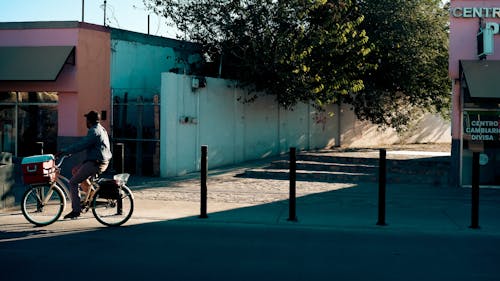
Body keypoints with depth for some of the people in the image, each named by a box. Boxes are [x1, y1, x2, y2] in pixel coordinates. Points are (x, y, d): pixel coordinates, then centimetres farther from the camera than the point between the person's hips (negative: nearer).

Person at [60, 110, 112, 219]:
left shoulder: (94, 131, -16)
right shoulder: (101, 129, 17)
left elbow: (81, 145, -22)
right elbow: (84, 144, 24)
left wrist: (64, 151, -16)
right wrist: (69, 151, 22)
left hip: (95, 163, -10)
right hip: (102, 162, 10)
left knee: (73, 182, -4)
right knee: (75, 171, 22)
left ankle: (76, 210, -5)